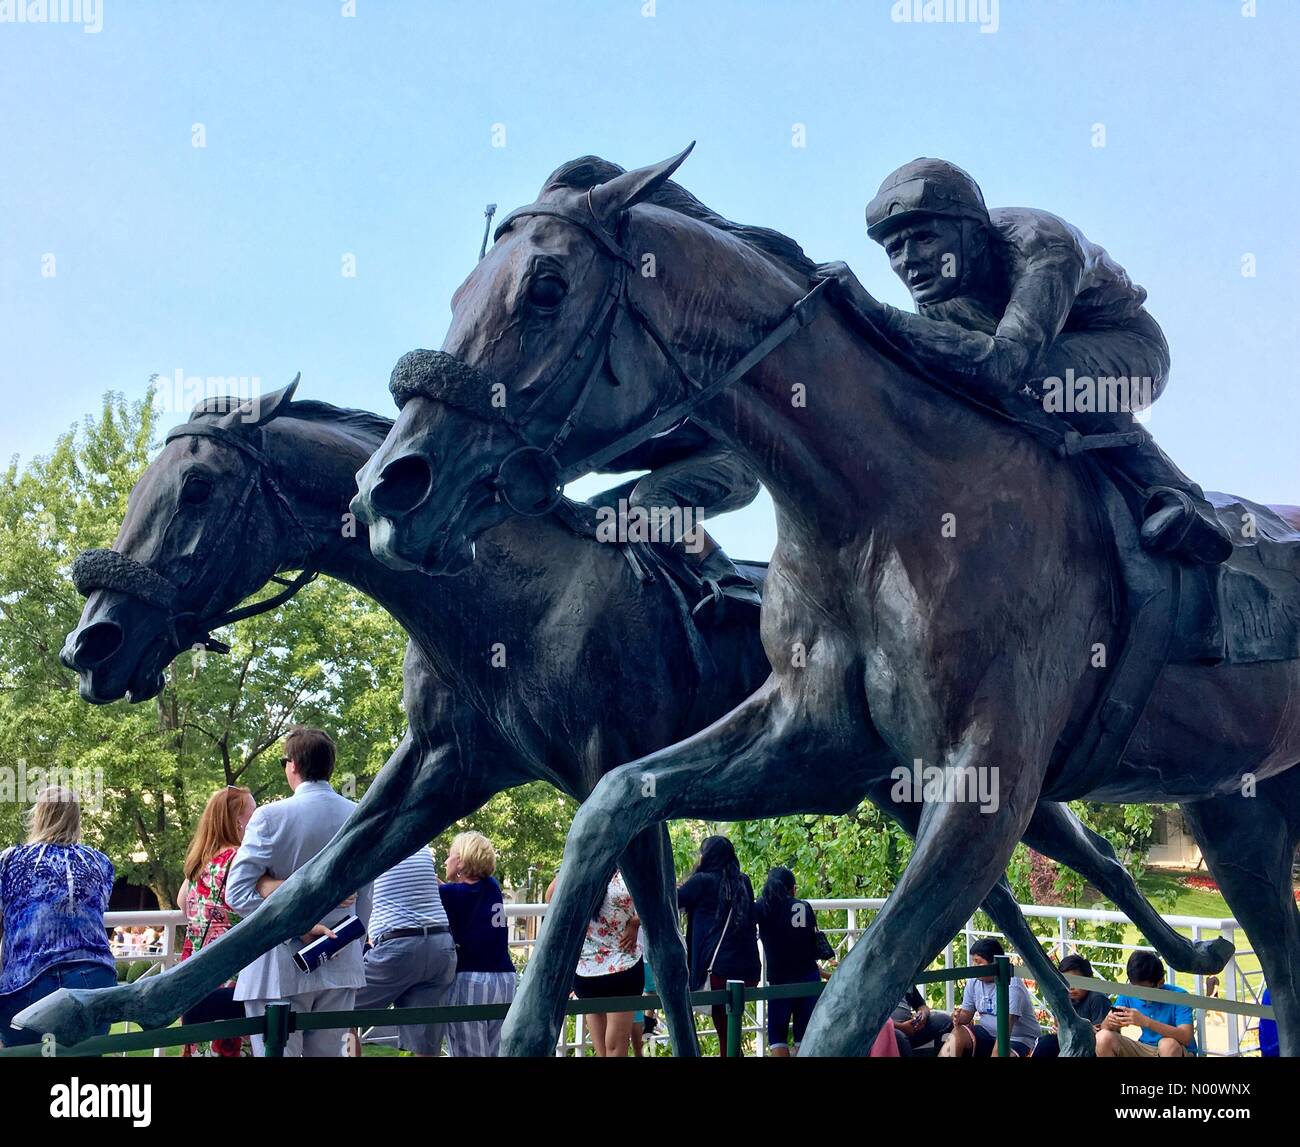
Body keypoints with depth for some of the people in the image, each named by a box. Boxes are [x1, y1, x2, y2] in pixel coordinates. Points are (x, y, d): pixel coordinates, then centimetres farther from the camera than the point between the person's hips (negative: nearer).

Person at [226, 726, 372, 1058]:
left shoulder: (270, 816, -10)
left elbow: (237, 893, -16)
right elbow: (365, 898, 10)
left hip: (281, 970, -5)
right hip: (341, 966, 5)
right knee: (327, 1054, 12)